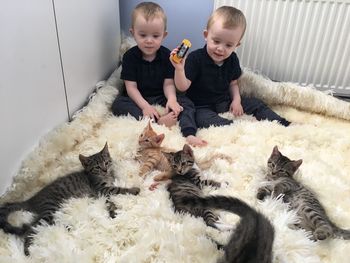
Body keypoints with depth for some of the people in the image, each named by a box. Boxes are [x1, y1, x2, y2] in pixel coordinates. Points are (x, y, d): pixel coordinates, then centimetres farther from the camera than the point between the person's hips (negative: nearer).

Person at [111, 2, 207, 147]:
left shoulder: (167, 55, -5)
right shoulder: (129, 56, -9)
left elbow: (168, 83, -7)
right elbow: (131, 87, -12)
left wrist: (172, 99, -30)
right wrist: (144, 106, -28)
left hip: (161, 97, 1)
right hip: (138, 98, -1)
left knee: (186, 102, -21)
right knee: (118, 104, -29)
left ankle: (189, 134, -42)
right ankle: (157, 121, -40)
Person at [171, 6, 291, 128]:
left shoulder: (232, 59, -2)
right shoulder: (195, 58, -19)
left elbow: (233, 83, 11)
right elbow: (183, 86, -22)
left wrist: (237, 100, -5)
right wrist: (179, 69, -40)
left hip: (225, 102, 6)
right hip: (201, 107, -5)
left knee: (255, 104, 3)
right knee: (205, 118, -38)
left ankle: (281, 123, 13)